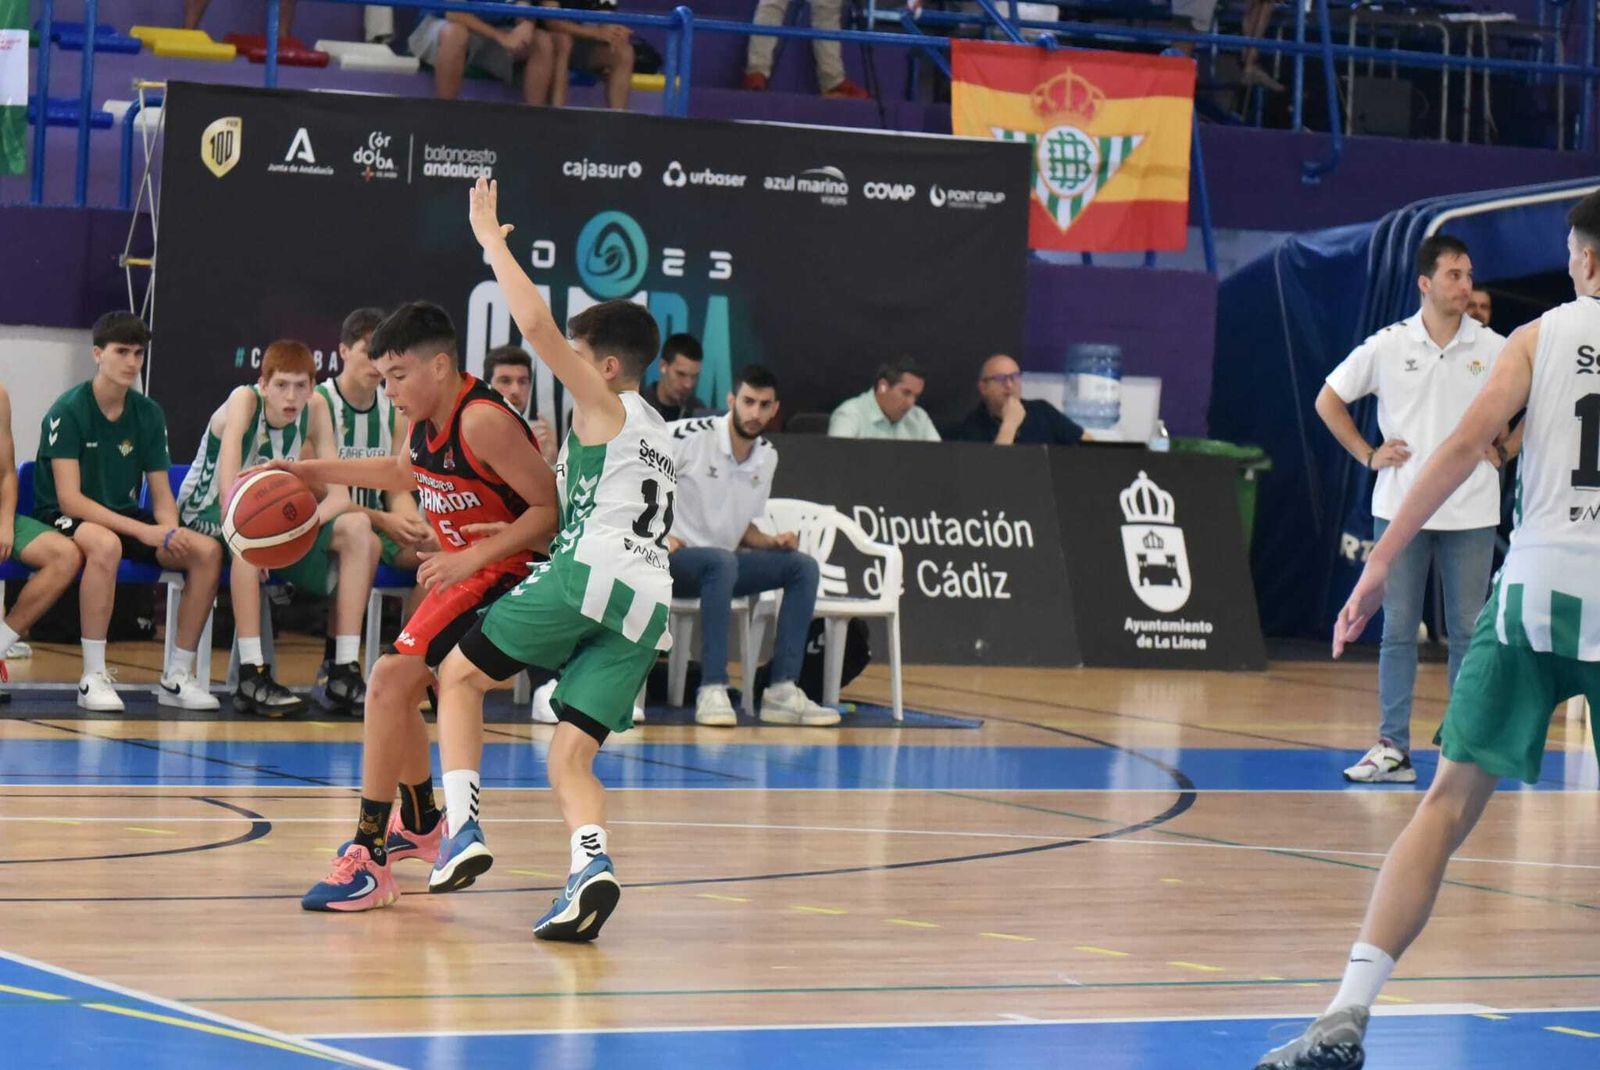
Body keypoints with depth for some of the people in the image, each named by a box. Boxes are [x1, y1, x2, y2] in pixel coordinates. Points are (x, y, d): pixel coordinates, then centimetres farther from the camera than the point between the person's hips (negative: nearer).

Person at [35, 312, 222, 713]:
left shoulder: (149, 414, 4)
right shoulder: (68, 411, -13)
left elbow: (161, 493, 6)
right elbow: (69, 498, -20)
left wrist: (170, 532, -18)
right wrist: (143, 531, -28)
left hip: (123, 518, 6)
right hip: (64, 521, -6)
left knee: (208, 550, -18)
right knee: (106, 544, -41)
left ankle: (177, 676, -9)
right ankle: (93, 678, -33)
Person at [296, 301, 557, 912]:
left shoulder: (483, 422, -24)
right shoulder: (424, 421, 4)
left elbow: (553, 507, -23)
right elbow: (407, 474, 28)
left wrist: (475, 556, -29)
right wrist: (311, 471, 24)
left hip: (505, 573, -10)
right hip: (465, 571, 10)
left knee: (391, 682, -19)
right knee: (398, 692, 24)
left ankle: (369, 858, -16)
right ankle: (421, 824, 49)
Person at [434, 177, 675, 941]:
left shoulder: (604, 405, 7)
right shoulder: (655, 438, 31)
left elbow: (535, 323, -6)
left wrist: (490, 239, 4)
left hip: (589, 573, -7)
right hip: (647, 600, 7)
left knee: (460, 674, 11)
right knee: (569, 759, 1)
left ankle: (463, 827, -2)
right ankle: (590, 865, -26)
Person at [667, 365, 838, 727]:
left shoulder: (767, 458, 9)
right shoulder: (691, 436, -13)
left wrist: (773, 542, -3)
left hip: (724, 565, 7)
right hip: (672, 561, -7)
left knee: (803, 566, -9)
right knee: (722, 562, -38)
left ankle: (782, 692, -15)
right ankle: (712, 692, -41)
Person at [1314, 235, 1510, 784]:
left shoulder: (1495, 350, 0)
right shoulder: (1387, 347, 0)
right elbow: (1329, 401, 11)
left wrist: (1505, 451, 4)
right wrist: (1368, 455, 4)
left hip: (1472, 511, 0)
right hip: (1401, 506, 0)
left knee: (1468, 630, 2)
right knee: (1398, 629, 0)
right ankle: (1392, 746, 4)